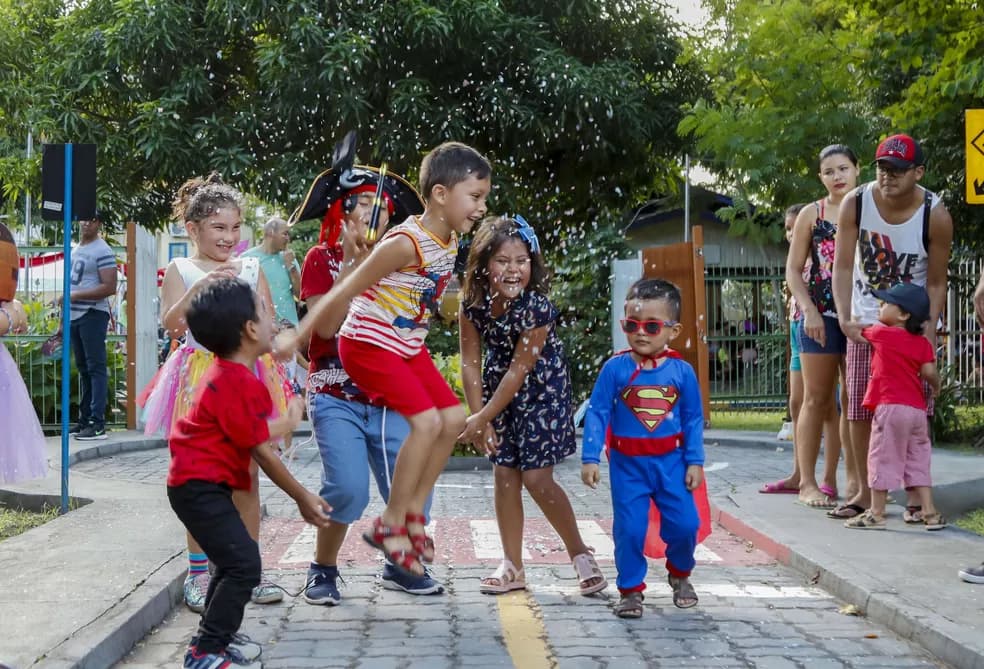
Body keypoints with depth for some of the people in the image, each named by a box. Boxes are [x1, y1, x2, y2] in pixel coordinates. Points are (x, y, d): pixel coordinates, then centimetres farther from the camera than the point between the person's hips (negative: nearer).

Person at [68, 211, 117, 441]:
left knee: (96, 368, -9)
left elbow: (109, 287, -17)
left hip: (93, 315, -9)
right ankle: (85, 419, 17)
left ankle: (98, 423, -11)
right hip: (75, 316, 9)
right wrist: (65, 314, 20)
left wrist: (76, 295, -19)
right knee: (83, 369, 12)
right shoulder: (75, 249, 17)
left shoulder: (102, 251, -10)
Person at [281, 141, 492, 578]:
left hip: (408, 346, 9)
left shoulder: (450, 242, 0)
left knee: (453, 417, 2)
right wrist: (297, 340, -18)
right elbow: (343, 294, -22)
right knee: (427, 421, -18)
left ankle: (412, 511, 13)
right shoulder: (405, 242, -26)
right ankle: (390, 525, -6)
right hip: (368, 344, -9)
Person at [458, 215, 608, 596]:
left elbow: (519, 371, -23)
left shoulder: (537, 307, -28)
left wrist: (482, 418, -19)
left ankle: (580, 553, 11)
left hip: (542, 390, -5)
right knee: (504, 473, 5)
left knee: (536, 478, -7)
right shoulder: (472, 304, -14)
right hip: (498, 388, 5)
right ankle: (512, 567, 14)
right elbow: (470, 362, -8)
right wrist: (478, 416, -12)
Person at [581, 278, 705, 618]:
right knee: (629, 529, -1)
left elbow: (693, 419, 3)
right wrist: (590, 457, -11)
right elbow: (597, 413, -5)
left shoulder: (682, 371, -3)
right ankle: (631, 589, 16)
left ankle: (680, 574, 30)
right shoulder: (615, 368, -7)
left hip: (670, 461, 1)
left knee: (684, 523, 1)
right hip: (627, 463, -1)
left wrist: (695, 461, 0)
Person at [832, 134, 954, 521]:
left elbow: (936, 282, -9)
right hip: (865, 322, 2)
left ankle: (915, 495, 8)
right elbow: (842, 266, -11)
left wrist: (929, 328, -20)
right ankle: (864, 493, 15)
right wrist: (845, 319, -22)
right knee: (859, 410, 3)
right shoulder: (855, 204, -15)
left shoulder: (935, 216, -17)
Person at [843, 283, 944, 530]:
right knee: (917, 461, 13)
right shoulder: (922, 343, 7)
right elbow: (929, 371, -4)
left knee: (882, 458, 1)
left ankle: (876, 514, 5)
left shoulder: (880, 333, -2)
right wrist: (936, 387, 17)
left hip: (890, 407, -5)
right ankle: (930, 513, 10)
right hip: (918, 409, 5)